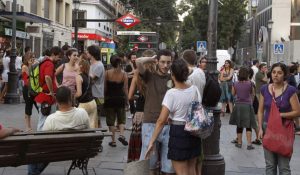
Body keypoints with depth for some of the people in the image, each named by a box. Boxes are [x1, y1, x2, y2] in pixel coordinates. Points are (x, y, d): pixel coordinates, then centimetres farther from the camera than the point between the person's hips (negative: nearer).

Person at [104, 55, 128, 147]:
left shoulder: (107, 73, -7)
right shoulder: (123, 74, -5)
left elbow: (105, 88, -4)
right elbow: (125, 89, -3)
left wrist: (104, 98, 9)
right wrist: (127, 99, 8)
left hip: (110, 98, 0)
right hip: (120, 98, 1)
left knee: (111, 120, 8)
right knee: (121, 119, 16)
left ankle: (113, 140, 10)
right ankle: (121, 135, -5)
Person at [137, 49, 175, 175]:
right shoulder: (150, 76, 2)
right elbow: (139, 62, -16)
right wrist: (152, 59, 1)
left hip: (169, 125, 2)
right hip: (150, 124, -2)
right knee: (149, 163, 5)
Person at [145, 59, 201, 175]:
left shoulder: (171, 93, -17)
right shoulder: (194, 89, -1)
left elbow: (161, 120, -19)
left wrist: (152, 141, -14)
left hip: (178, 132, -6)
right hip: (194, 131, 6)